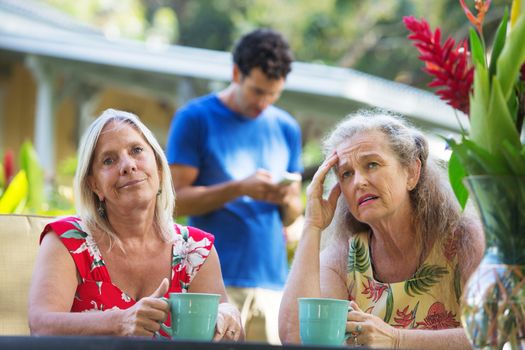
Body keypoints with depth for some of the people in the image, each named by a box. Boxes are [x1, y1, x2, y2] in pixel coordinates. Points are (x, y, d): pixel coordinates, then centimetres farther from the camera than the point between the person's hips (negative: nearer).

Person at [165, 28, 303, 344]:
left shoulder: (287, 128, 15)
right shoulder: (195, 119, 1)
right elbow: (177, 200, -5)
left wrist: (288, 200, -5)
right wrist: (239, 188, -16)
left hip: (272, 280, 4)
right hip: (216, 281, -4)